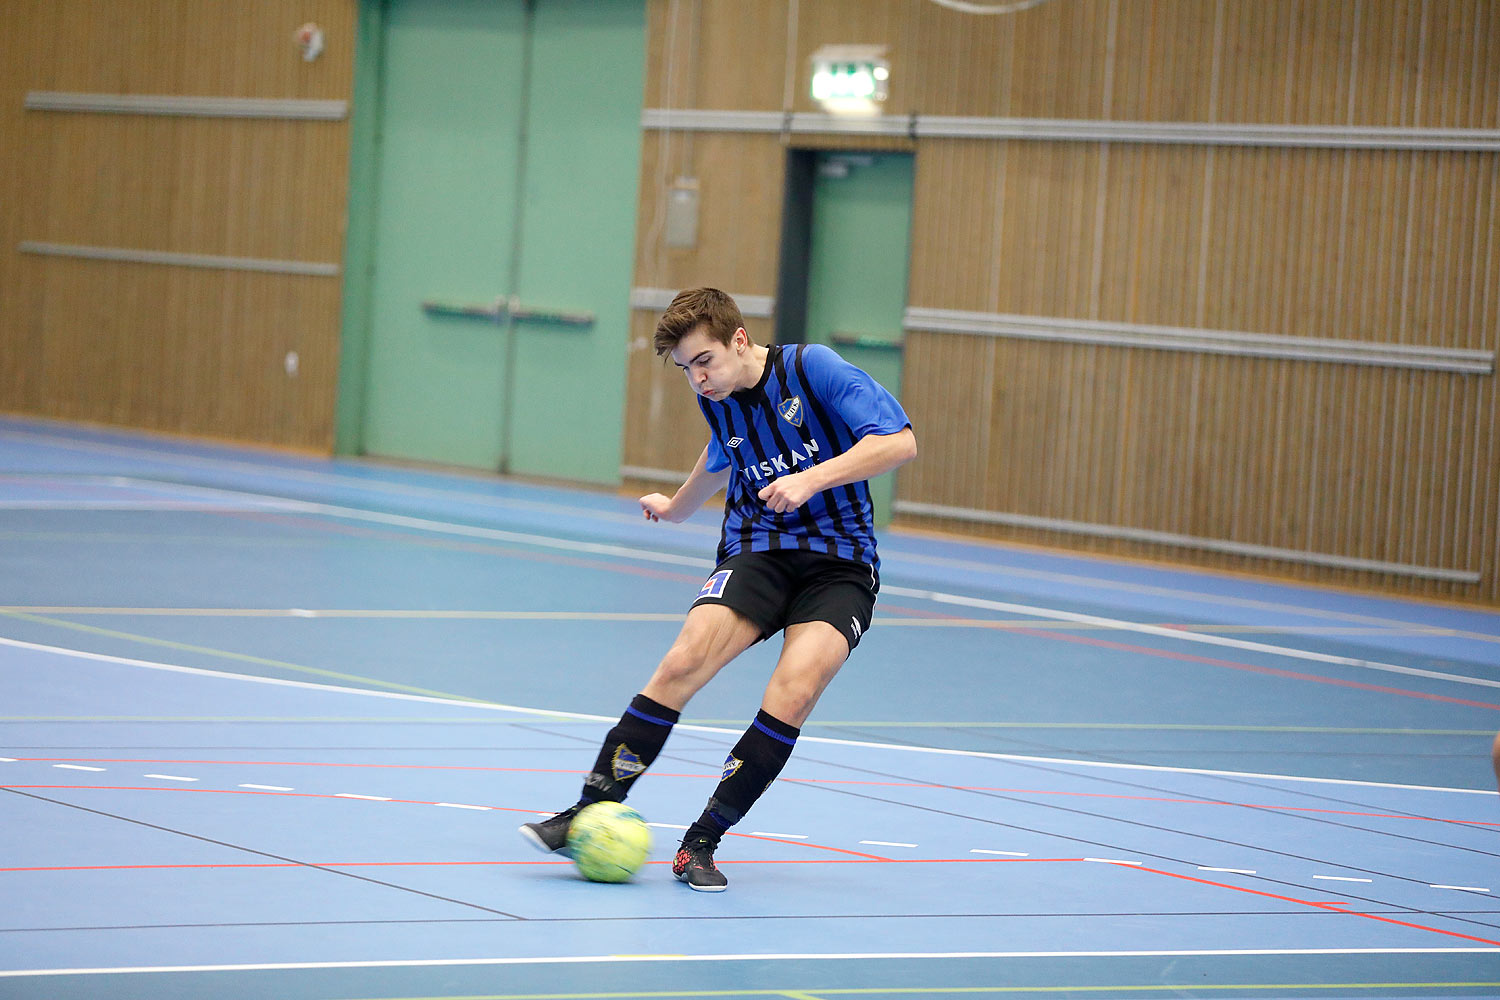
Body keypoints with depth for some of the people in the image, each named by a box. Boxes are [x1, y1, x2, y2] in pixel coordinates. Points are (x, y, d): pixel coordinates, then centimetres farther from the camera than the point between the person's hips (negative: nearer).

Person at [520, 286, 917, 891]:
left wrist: (812, 478, -25)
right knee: (683, 663, -24)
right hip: (755, 552, 4)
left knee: (794, 690, -27)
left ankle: (702, 841, -18)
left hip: (840, 564, -3)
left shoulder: (811, 368, -9)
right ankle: (591, 810, -18)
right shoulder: (716, 400, 8)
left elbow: (899, 441, -16)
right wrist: (676, 506, 47)